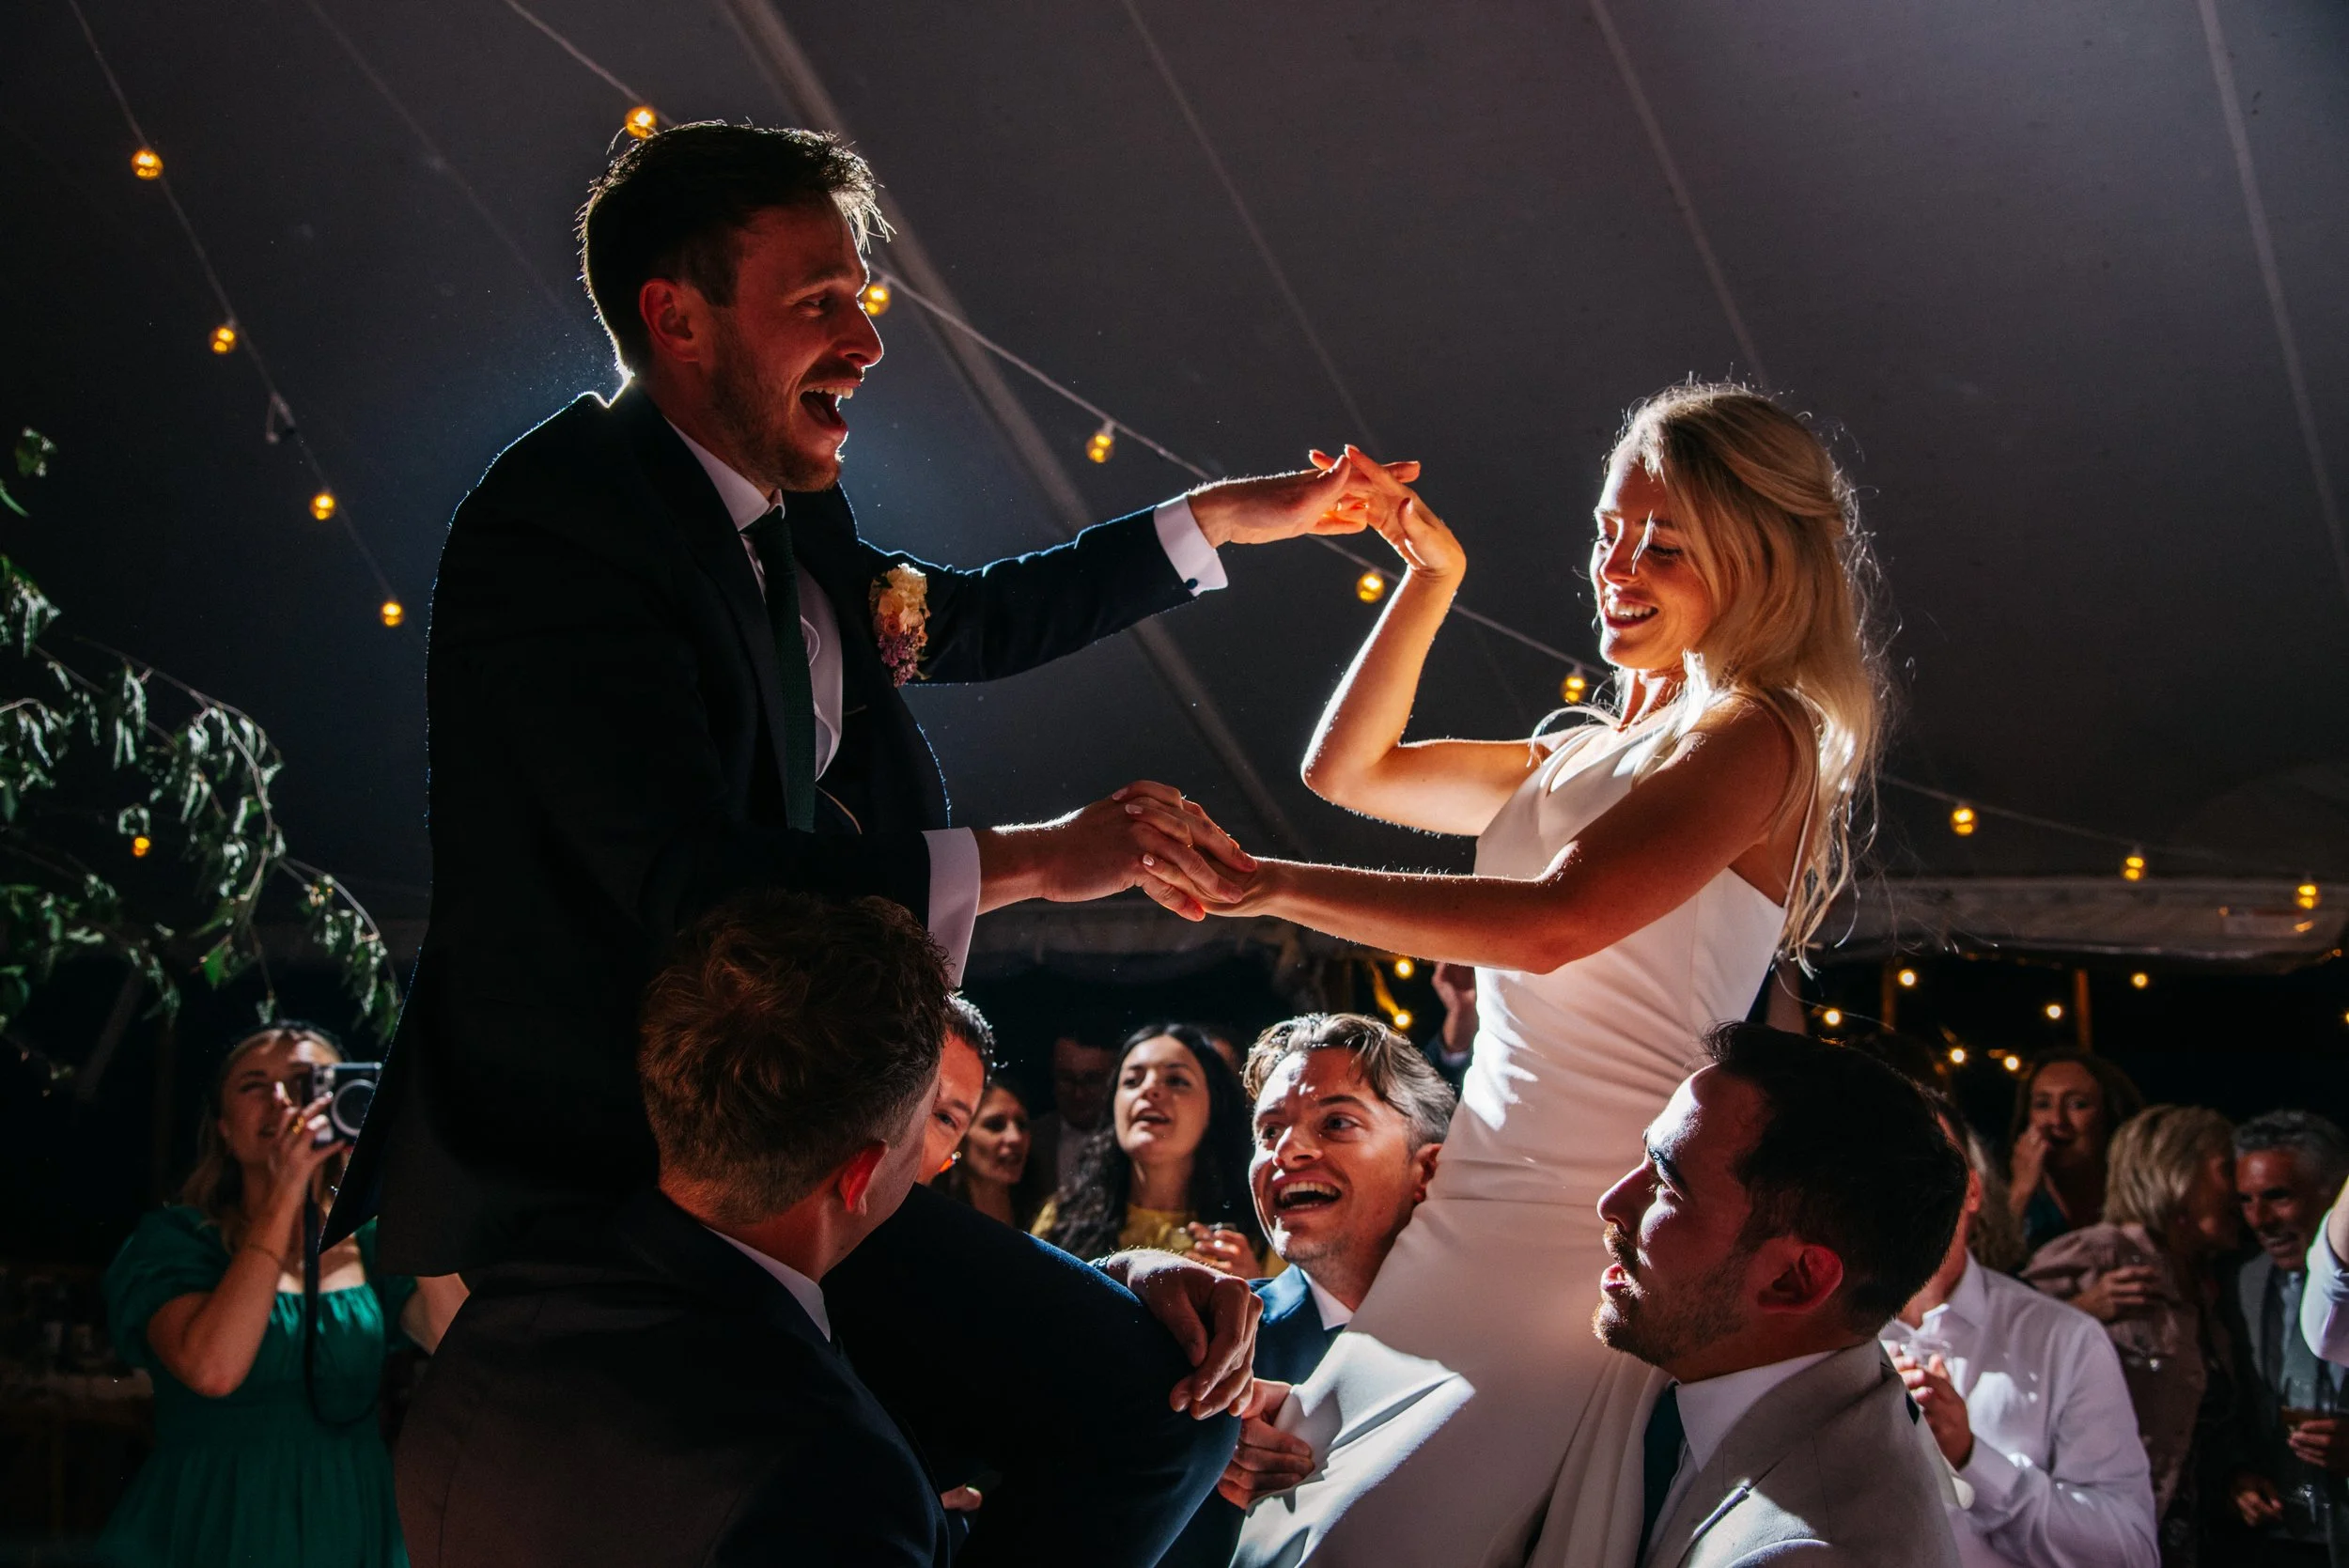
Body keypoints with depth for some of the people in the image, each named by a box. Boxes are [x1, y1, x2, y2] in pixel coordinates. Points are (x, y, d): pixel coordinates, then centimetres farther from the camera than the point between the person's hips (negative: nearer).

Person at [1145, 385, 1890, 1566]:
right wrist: (1432, 574, 18)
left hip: (1581, 1247, -8)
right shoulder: (1587, 754, 20)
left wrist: (1266, 882, -21)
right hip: (1470, 1224, 8)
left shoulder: (1755, 738, -8)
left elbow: (1553, 922, -22)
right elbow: (1348, 769, 27)